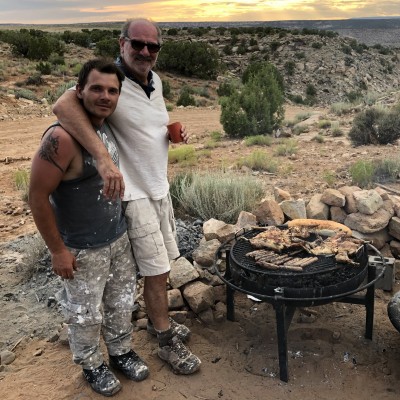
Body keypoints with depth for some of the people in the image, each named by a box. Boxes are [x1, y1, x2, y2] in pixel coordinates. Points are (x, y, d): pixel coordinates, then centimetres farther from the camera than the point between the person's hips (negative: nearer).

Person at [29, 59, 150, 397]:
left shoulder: (109, 127, -2)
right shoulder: (62, 138, -26)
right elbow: (37, 197, -21)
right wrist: (57, 250, -16)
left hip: (119, 239, 7)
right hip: (83, 250, -7)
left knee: (121, 303, 22)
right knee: (86, 314, 14)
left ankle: (121, 353, 46)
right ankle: (92, 366, 39)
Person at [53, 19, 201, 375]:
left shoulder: (155, 80, 4)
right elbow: (63, 105, -39)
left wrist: (175, 132, -3)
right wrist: (104, 158, -48)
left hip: (160, 187, 8)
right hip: (134, 194, -8)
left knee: (162, 263, 19)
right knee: (157, 271, 0)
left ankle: (158, 319, 41)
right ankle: (167, 342, 20)